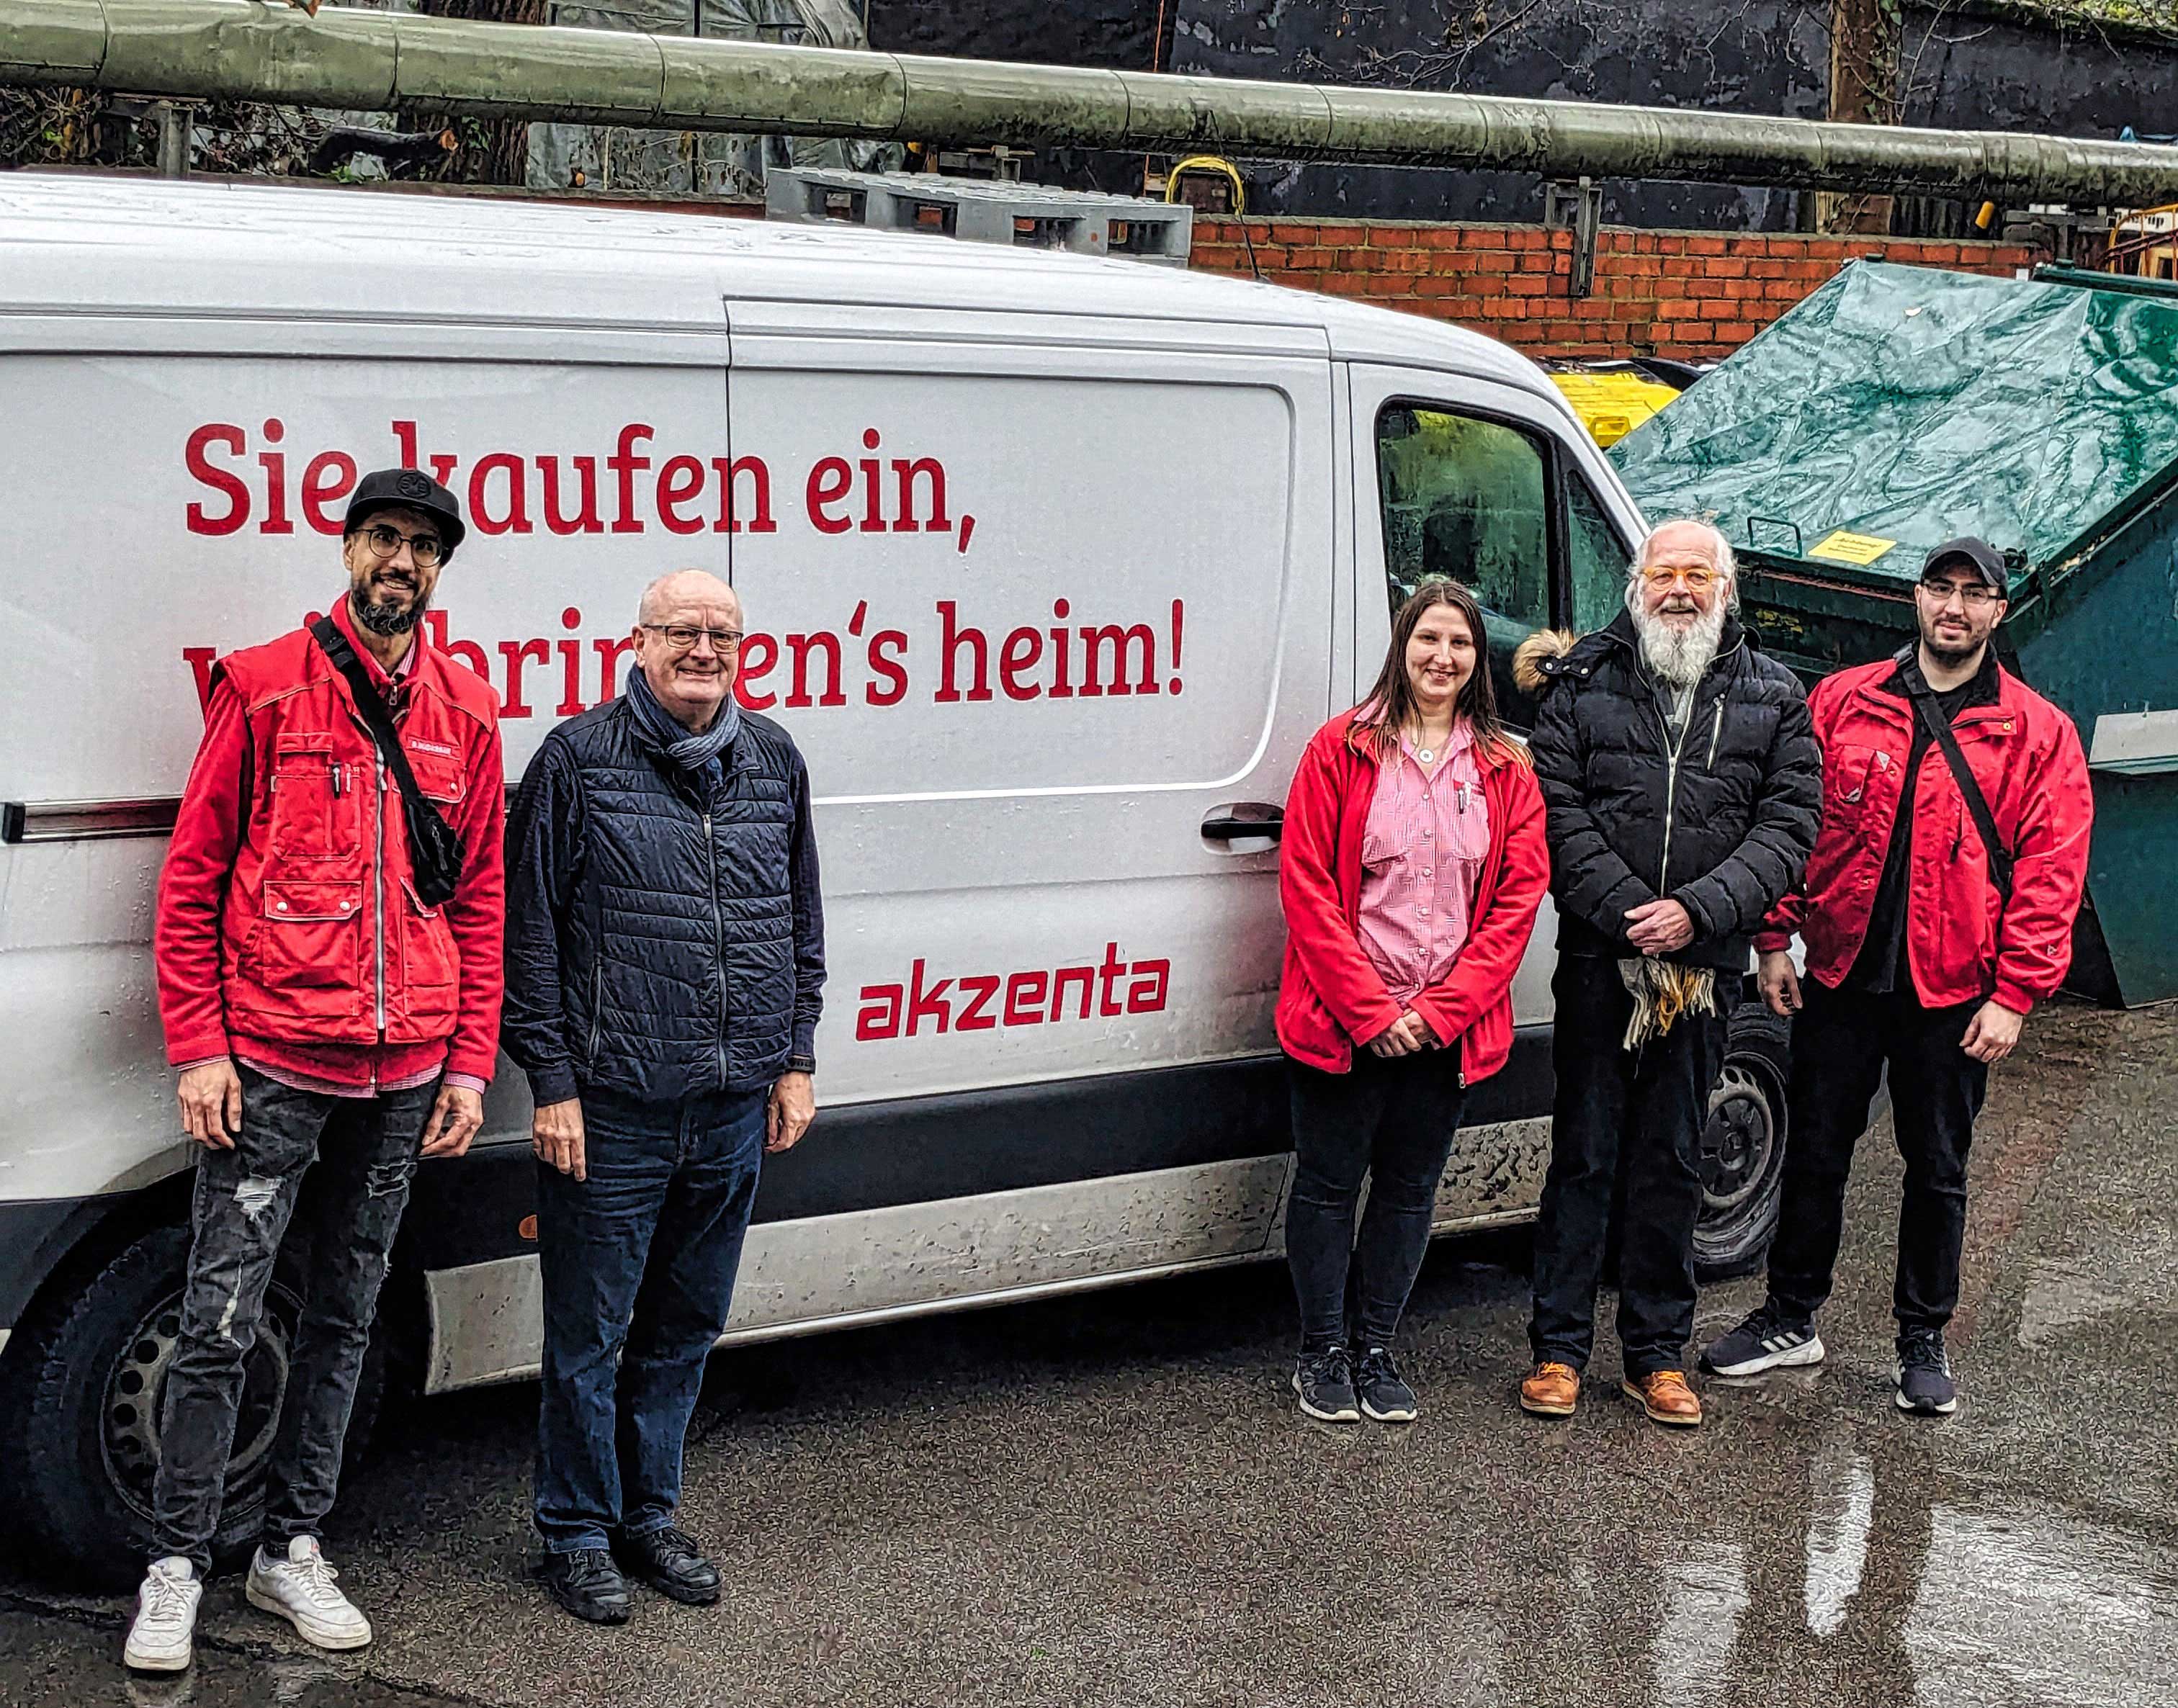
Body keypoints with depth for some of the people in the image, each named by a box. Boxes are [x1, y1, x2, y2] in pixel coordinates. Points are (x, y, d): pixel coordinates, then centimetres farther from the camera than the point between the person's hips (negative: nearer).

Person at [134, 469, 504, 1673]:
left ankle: (292, 1549, 25)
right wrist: (198, 1047, -8)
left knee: (345, 1316, 12)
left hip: (402, 1078, 4)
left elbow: (480, 903, 12)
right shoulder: (264, 690, -2)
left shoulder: (467, 715, 8)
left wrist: (470, 1064, 6)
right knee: (222, 1323, -3)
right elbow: (192, 878, -1)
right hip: (269, 1067, -4)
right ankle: (177, 1568, 10)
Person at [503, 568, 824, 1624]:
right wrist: (551, 1080, -10)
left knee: (687, 1325, 15)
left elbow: (801, 923, 17)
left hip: (735, 1107, 5)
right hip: (610, 1109, -5)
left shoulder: (774, 762, 9)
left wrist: (794, 1059, 12)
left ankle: (649, 1513, 30)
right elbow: (529, 933, -6)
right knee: (588, 1332, 3)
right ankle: (577, 1533, 18)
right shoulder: (579, 759, -6)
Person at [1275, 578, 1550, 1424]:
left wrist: (1441, 1008, -10)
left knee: (1410, 1186, 11)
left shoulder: (1505, 769, 5)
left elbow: (1518, 898, 0)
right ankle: (1323, 1351, 19)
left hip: (1447, 1027, 3)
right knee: (1329, 1181, 6)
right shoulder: (1342, 748, -3)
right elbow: (1305, 884, -8)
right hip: (1343, 1023, -3)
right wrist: (1371, 1010, -14)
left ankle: (1378, 1348, 24)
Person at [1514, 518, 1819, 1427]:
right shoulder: (1582, 683, 3)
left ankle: (1657, 1353, 19)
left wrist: (1695, 912, -14)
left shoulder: (1773, 699, 6)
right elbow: (1560, 814, -4)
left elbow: (1788, 826, 0)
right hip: (1599, 956, -1)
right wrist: (1631, 914, -15)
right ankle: (1559, 1348, 12)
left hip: (1705, 966, 1)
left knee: (1672, 1163, 9)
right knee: (1584, 1155, 3)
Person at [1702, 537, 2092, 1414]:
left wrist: (2013, 996, -10)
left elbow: (2049, 873, -4)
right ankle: (1791, 1318, 26)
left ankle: (1923, 1341, 23)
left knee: (1937, 1169, 9)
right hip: (1840, 975, 1)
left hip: (1951, 992, -1)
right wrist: (1776, 940, 0)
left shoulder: (2039, 734, -1)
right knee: (1815, 1151, 11)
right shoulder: (1842, 702, 3)